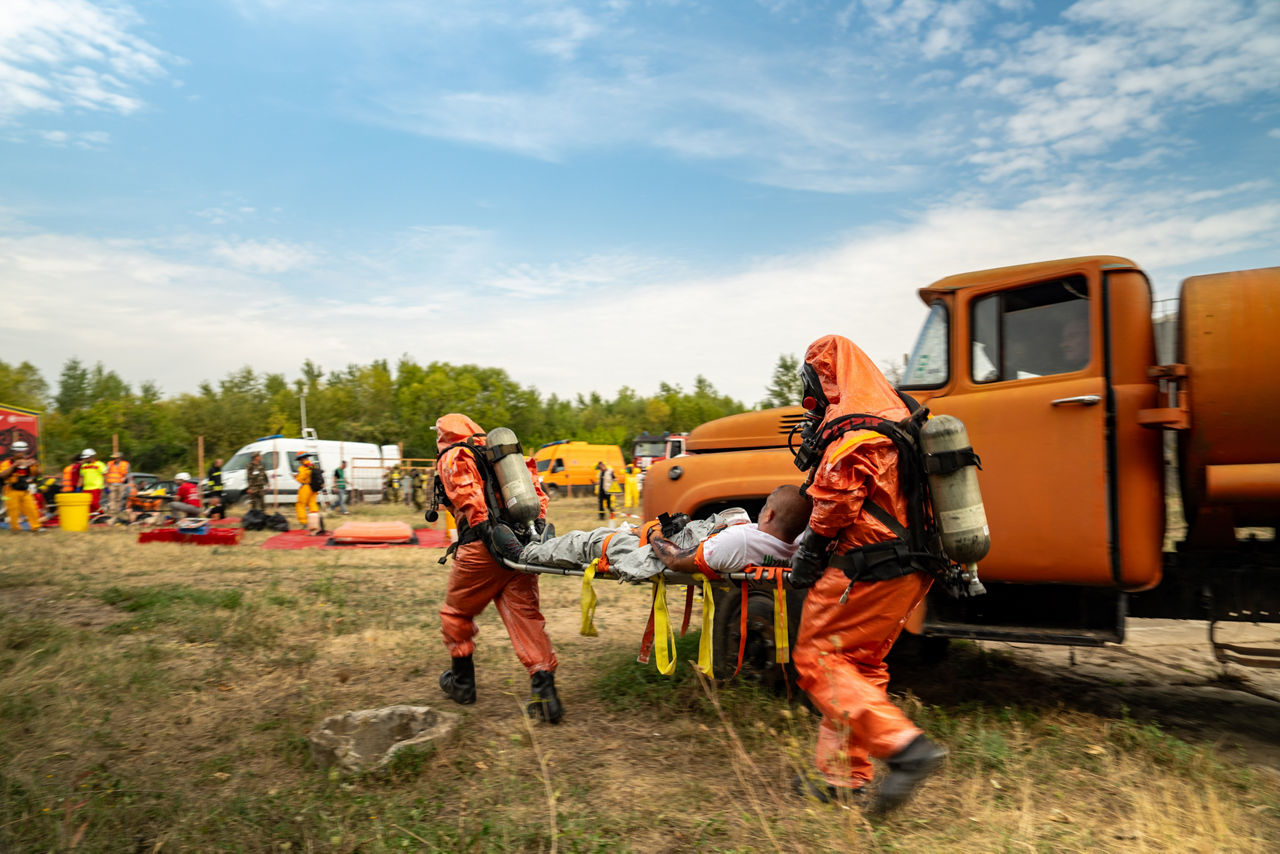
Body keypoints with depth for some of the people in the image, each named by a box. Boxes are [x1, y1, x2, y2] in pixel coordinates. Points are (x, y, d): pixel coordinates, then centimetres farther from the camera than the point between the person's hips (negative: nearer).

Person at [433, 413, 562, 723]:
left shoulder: (452, 458, 6)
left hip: (482, 549, -5)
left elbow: (466, 492, -15)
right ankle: (545, 691, -5)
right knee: (525, 616, 5)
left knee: (456, 614, 16)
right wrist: (539, 522, 9)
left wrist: (482, 526, -18)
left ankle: (462, 682, 30)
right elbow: (534, 487, 16)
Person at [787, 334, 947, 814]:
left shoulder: (850, 426, -13)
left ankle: (905, 745, -11)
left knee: (817, 657, -3)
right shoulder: (896, 416, 18)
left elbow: (835, 498, -18)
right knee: (861, 665, 15)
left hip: (867, 567, -10)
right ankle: (845, 775, 21)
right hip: (911, 570, 10)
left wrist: (811, 548, -5)